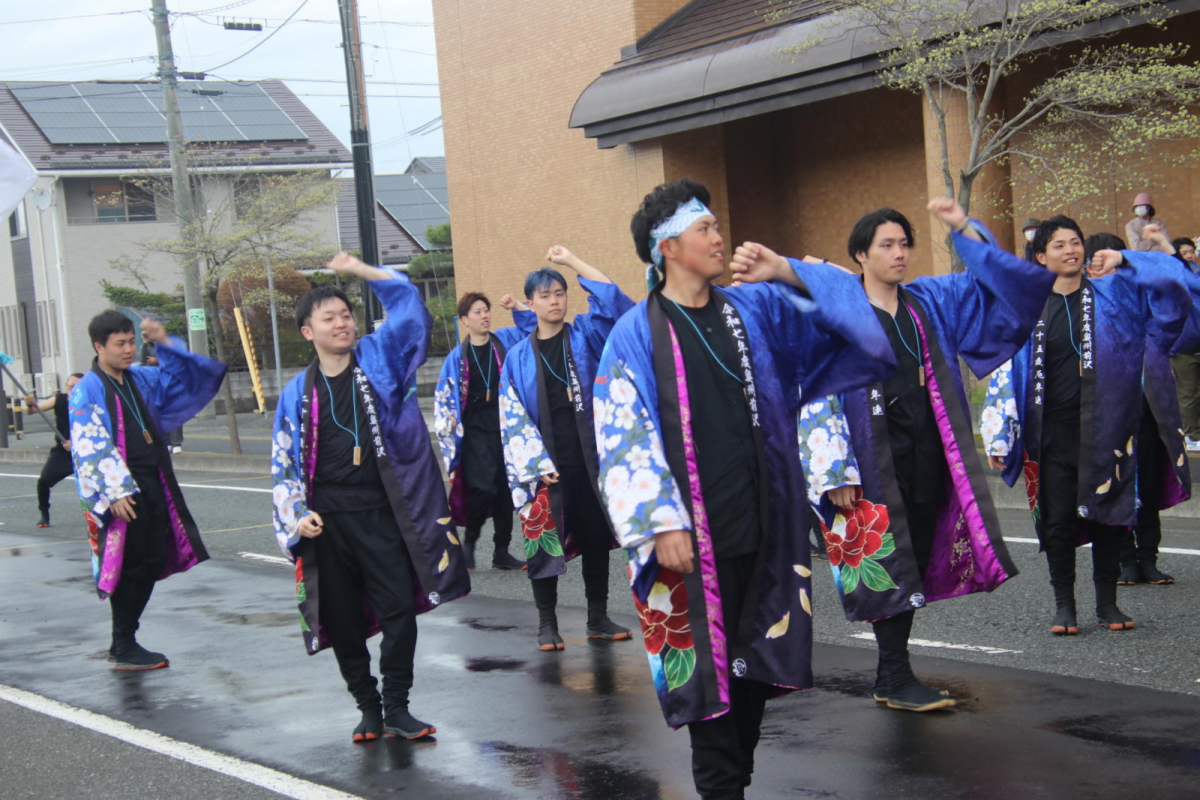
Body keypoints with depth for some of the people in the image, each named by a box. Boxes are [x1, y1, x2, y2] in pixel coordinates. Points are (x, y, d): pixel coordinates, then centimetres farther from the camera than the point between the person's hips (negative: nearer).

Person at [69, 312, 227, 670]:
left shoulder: (142, 380, 12)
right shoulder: (87, 391, -8)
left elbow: (182, 380, 22)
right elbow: (90, 446, -15)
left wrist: (165, 344, 5)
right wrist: (115, 492, -23)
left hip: (153, 486, 7)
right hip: (121, 491, -7)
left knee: (153, 563, 10)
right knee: (129, 567, -3)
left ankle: (125, 642, 21)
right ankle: (123, 649, 8)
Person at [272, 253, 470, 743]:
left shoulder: (378, 361, 6)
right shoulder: (299, 393, 7)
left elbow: (407, 303, 1)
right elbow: (283, 462, 10)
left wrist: (358, 270, -4)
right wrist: (297, 515, -3)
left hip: (380, 513, -1)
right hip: (327, 518, 1)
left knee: (399, 607, -6)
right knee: (343, 618, 6)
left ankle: (397, 707, 4)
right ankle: (367, 707, 18)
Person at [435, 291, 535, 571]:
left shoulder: (505, 341, 5)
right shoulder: (458, 357, 1)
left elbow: (533, 326, 17)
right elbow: (444, 400, 4)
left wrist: (517, 307, 1)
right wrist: (451, 438, 0)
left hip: (506, 429, 3)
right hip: (476, 430, -3)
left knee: (505, 491, 7)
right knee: (484, 487, -15)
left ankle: (502, 552, 17)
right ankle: (469, 540, 9)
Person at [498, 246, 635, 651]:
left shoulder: (584, 336, 6)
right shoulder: (519, 356, 3)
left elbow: (612, 300, -7)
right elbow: (513, 416, 0)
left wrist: (571, 261, -7)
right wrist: (537, 464, -10)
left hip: (589, 458, 1)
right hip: (546, 465, -1)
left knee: (595, 537, 8)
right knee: (543, 542, -1)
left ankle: (598, 618, 19)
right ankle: (547, 623, 11)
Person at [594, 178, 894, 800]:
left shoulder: (755, 310, 9)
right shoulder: (638, 334, -3)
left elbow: (852, 321, 10)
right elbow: (624, 436, -8)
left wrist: (788, 274, -2)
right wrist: (661, 522, -16)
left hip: (762, 524, 4)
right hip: (693, 534, -4)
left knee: (757, 656, 11)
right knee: (706, 666, 0)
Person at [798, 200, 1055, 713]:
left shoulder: (931, 301, 10)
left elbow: (995, 279, 11)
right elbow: (822, 398, -8)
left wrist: (964, 228, -4)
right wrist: (836, 474, -13)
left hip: (928, 454, 6)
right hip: (876, 460, -6)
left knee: (917, 563, 8)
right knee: (887, 565, -4)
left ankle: (891, 678, 18)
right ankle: (895, 680, 4)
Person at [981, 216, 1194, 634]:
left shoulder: (1112, 292, 3)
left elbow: (1172, 280, -5)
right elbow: (1009, 370, 5)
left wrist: (1123, 261, -14)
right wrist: (1000, 436, 1)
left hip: (1103, 427, 0)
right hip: (1052, 432, 0)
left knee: (1106, 513, 6)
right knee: (1058, 519, 3)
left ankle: (1107, 603, 17)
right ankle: (1064, 604, 15)